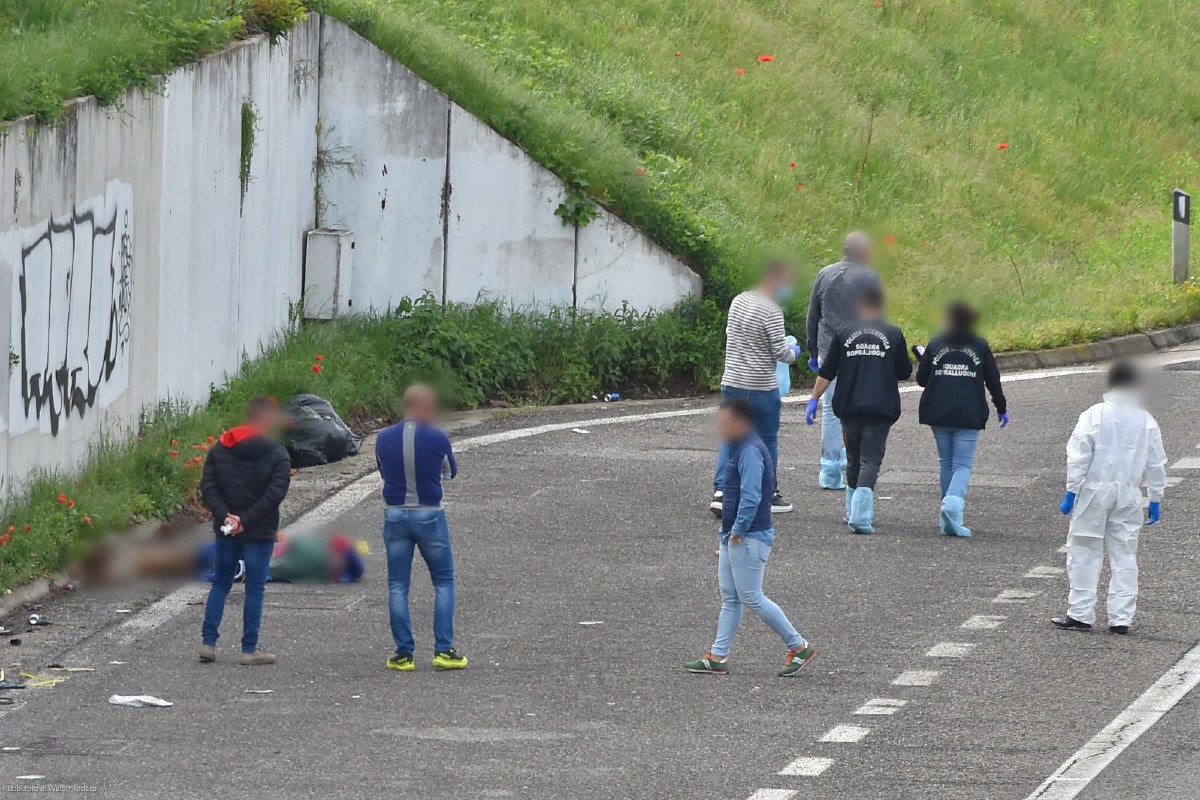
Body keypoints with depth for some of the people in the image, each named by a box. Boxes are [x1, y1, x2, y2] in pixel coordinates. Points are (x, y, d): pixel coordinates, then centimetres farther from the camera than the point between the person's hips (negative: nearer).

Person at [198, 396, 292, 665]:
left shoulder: (220, 448, 5)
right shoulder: (277, 455, -8)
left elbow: (208, 487, -4)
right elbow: (275, 493, -18)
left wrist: (224, 516, -12)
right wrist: (247, 520, -17)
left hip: (226, 531, 4)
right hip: (260, 533, -4)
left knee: (220, 584, 14)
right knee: (255, 589, 2)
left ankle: (208, 643, 9)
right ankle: (249, 650, 4)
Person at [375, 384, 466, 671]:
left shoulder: (384, 440, -4)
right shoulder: (438, 440, -12)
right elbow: (450, 472, 5)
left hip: (395, 515, 2)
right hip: (430, 515, -2)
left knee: (398, 586, 8)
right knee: (443, 583, 10)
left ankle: (403, 654, 6)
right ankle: (444, 650, 3)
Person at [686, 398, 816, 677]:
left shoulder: (750, 452, -18)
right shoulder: (739, 449, 14)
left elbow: (751, 497, -25)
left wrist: (738, 530, -19)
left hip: (749, 538, -10)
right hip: (733, 537, 10)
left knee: (752, 597, -7)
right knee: (729, 598, 10)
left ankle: (798, 646, 0)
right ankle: (718, 657, 13)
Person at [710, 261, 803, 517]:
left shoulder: (738, 302, 6)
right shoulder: (771, 311, -17)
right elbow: (779, 351, -15)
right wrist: (793, 354, 5)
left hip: (731, 383, 6)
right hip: (761, 388, -6)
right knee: (767, 440, 8)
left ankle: (720, 491, -4)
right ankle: (769, 496, 16)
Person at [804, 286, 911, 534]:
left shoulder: (844, 334, 3)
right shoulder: (893, 335, 1)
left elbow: (827, 372, 2)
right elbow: (904, 373, 7)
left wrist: (813, 400, 8)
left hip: (849, 407, 2)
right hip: (880, 408, -2)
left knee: (853, 460, 18)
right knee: (870, 461, -5)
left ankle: (854, 511, 25)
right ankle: (861, 515, -21)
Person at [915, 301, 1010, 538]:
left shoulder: (935, 345, 1)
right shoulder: (980, 347, 0)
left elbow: (921, 379, 4)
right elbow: (993, 381, 4)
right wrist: (1001, 408, 17)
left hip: (939, 413, 2)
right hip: (969, 416, -2)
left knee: (945, 462, 15)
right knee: (963, 464, -2)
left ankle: (948, 518, 19)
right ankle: (953, 503, -30)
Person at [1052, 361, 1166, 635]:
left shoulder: (1094, 416, -5)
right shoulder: (1147, 422, 3)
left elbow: (1078, 457, -8)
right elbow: (1156, 465, 6)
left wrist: (1071, 492, -3)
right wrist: (1155, 500, 15)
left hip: (1095, 490, -3)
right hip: (1128, 496, 3)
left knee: (1085, 553, 4)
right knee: (1124, 556, 8)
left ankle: (1080, 614, 2)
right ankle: (1121, 618, 5)